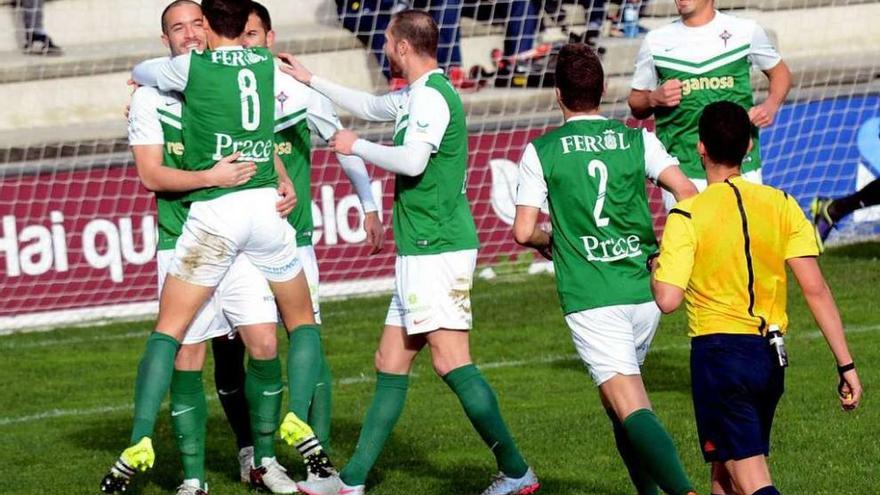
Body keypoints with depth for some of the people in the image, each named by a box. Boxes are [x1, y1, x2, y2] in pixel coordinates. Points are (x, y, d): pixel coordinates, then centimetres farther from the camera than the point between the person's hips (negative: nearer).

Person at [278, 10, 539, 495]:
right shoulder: (414, 95, 17)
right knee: (391, 362, 11)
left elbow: (412, 161, -24)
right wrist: (310, 81, 41)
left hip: (437, 250, -10)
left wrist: (356, 146, -9)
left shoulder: (431, 96, -13)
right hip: (421, 251, 10)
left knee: (450, 359, -14)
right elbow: (369, 105, 37)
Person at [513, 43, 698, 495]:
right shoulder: (638, 140, 6)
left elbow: (523, 232, -3)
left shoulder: (540, 152, 0)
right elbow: (688, 195, -5)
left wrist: (547, 241, 20)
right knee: (619, 393, 25)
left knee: (630, 407, -14)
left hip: (591, 301, -4)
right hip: (645, 293, 4)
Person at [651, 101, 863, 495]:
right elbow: (815, 289, -3)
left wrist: (657, 270, 8)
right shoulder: (781, 206, 2)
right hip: (771, 357, 5)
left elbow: (668, 300, -15)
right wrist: (845, 364, -2)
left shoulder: (687, 216, -10)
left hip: (718, 352, -5)